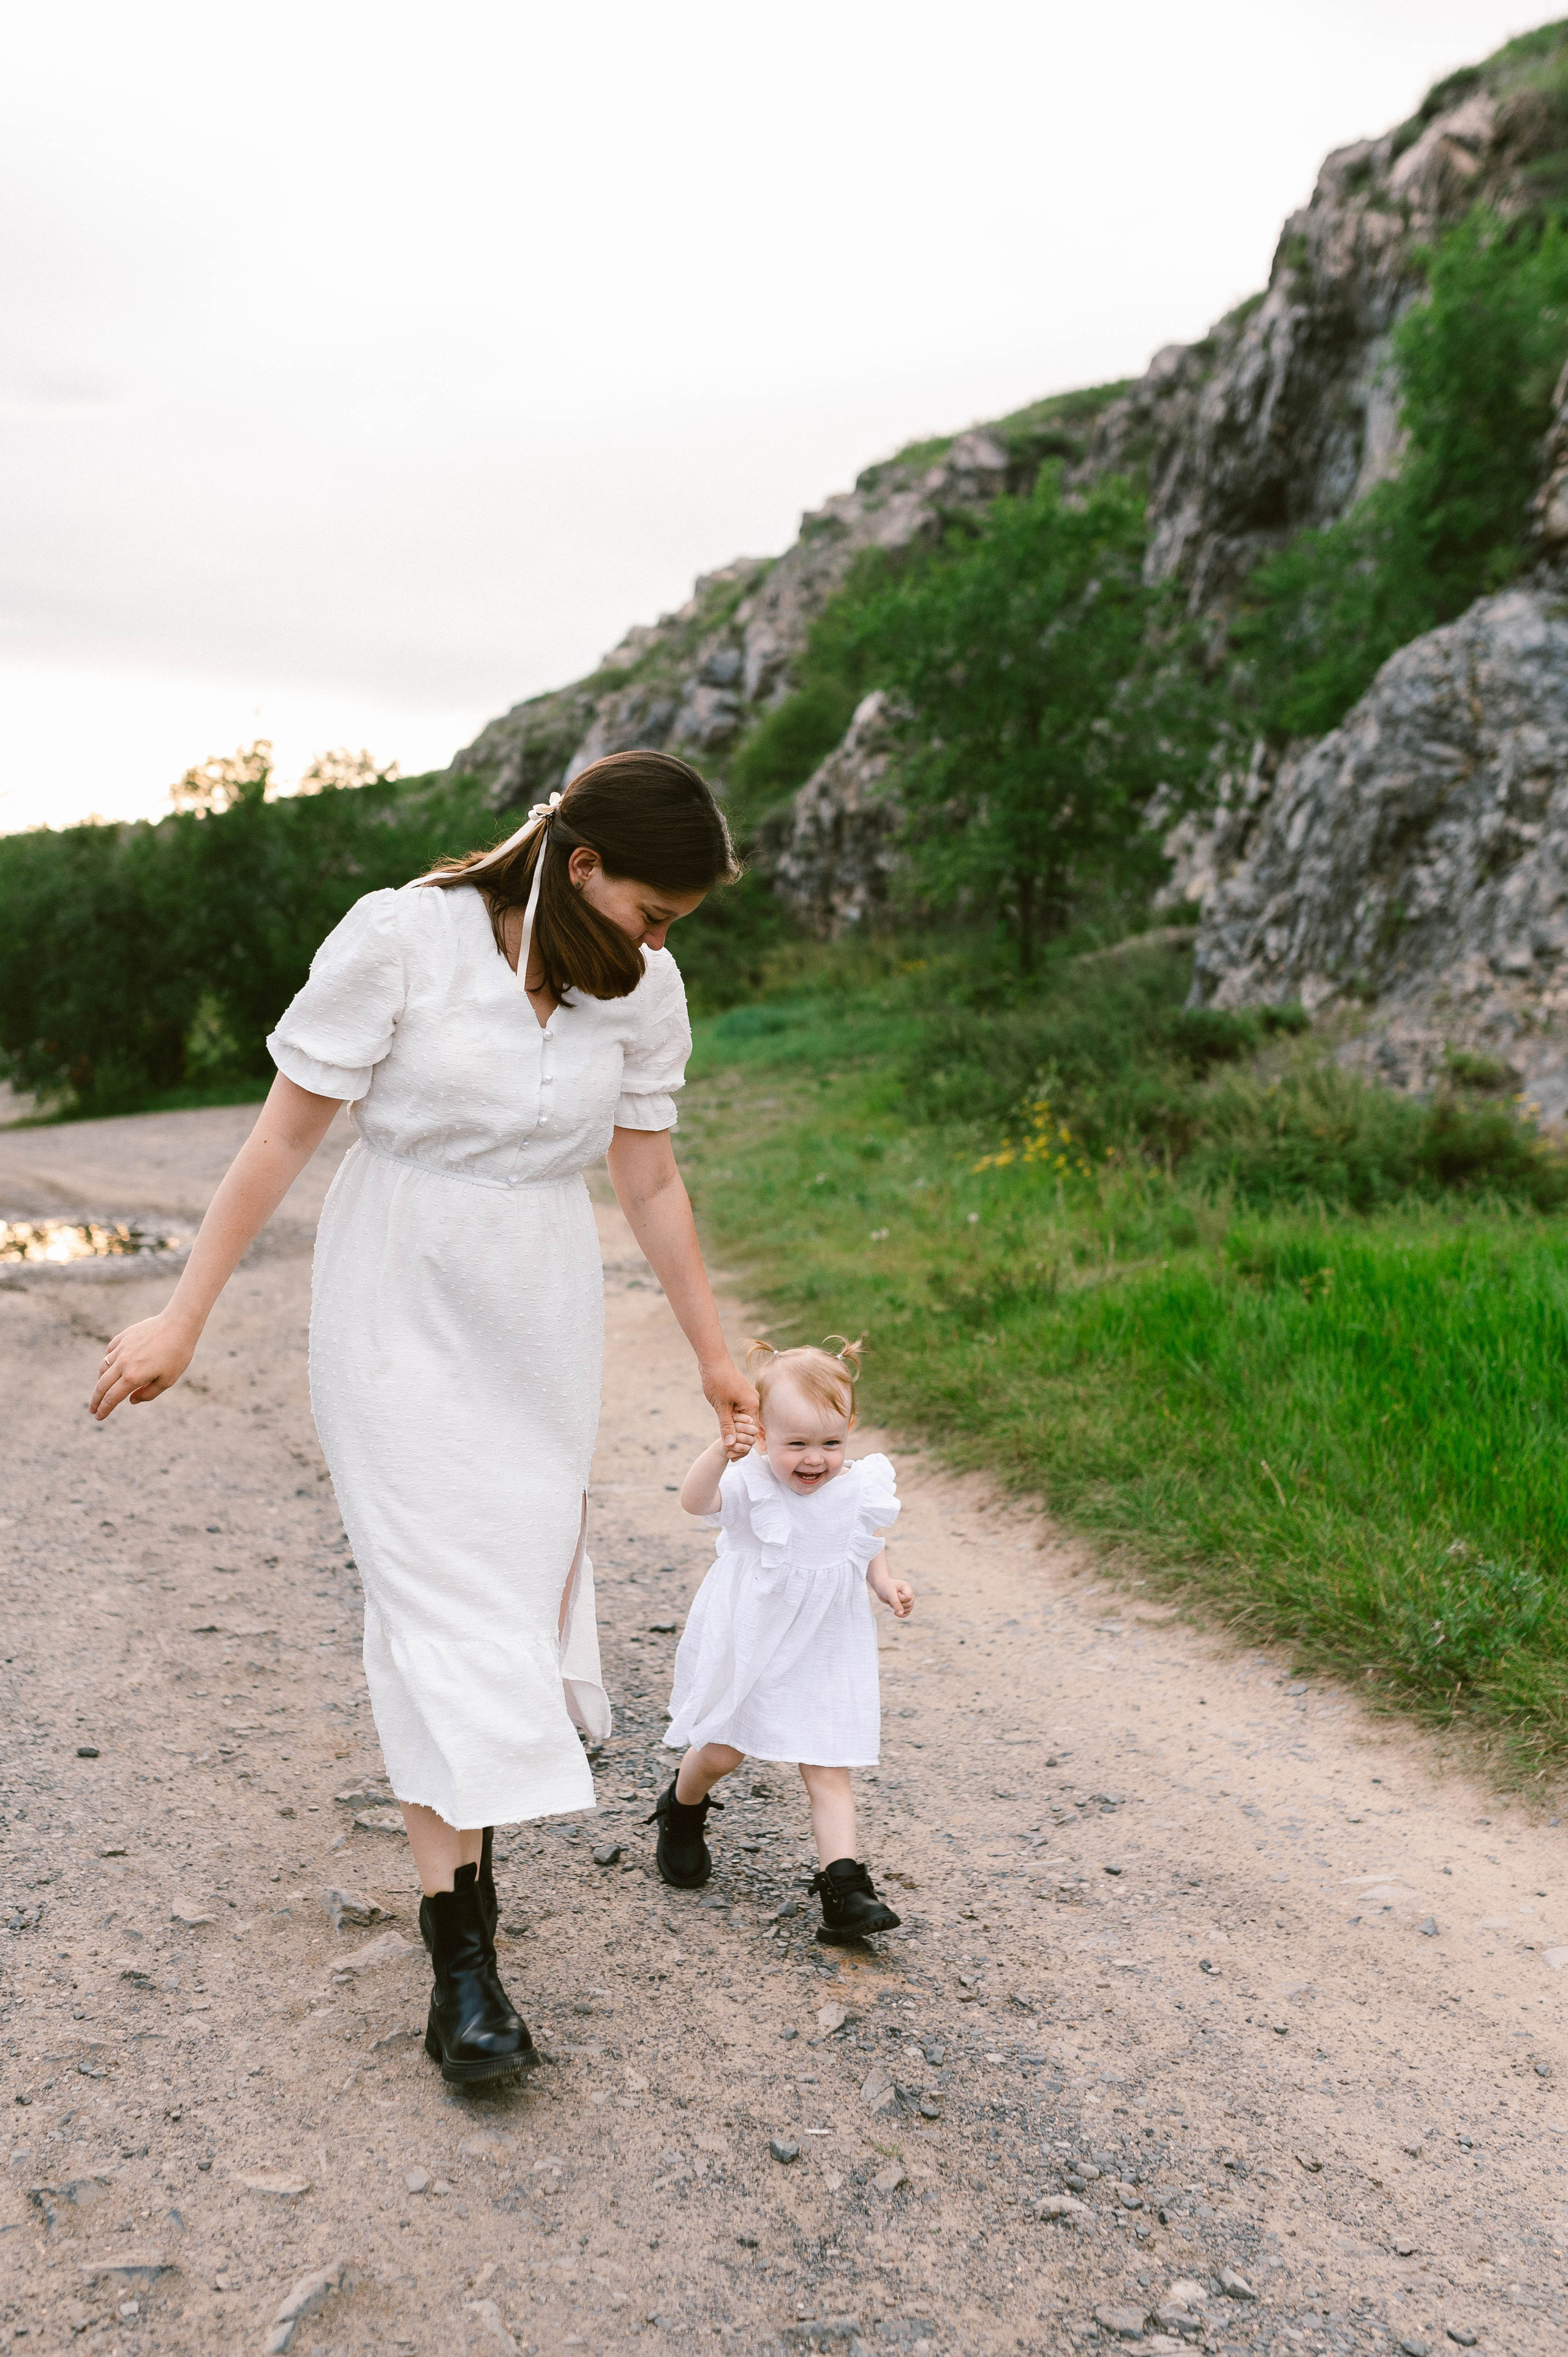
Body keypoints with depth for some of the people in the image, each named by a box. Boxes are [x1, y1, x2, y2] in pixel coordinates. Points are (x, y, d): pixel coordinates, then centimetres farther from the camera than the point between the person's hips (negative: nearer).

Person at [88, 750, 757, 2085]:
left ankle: (463, 1809, 33)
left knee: (525, 1573, 8)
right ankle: (460, 1942, -2)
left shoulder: (641, 989, -2)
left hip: (542, 1311, 5)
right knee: (438, 1590, -8)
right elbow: (287, 1133, -12)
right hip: (400, 1307, -4)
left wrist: (714, 1354, 11)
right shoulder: (401, 939, -16)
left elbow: (651, 1181, 7)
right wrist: (186, 1317, -10)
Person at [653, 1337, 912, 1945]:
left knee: (829, 1773, 0)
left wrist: (889, 1586, -6)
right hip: (746, 1653, -2)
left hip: (824, 1659, 2)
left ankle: (843, 1888, 3)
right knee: (721, 1753, 11)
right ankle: (682, 1811, 43)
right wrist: (722, 1451, -59)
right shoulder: (751, 1485, -20)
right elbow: (695, 1500, -41)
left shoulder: (859, 1491, -7)